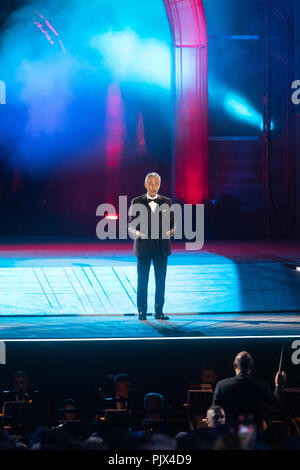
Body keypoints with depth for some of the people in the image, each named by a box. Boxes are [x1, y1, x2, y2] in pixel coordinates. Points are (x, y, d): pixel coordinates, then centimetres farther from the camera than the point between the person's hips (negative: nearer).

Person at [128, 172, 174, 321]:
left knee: (160, 280, 5)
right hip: (143, 246, -2)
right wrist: (136, 233, -18)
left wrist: (171, 231, -13)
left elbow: (172, 222, 9)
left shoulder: (166, 202, 8)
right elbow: (131, 225, 2)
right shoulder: (136, 202, 3)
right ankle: (142, 311, 9)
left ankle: (159, 311, 12)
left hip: (161, 247, 2)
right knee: (142, 280, 2)